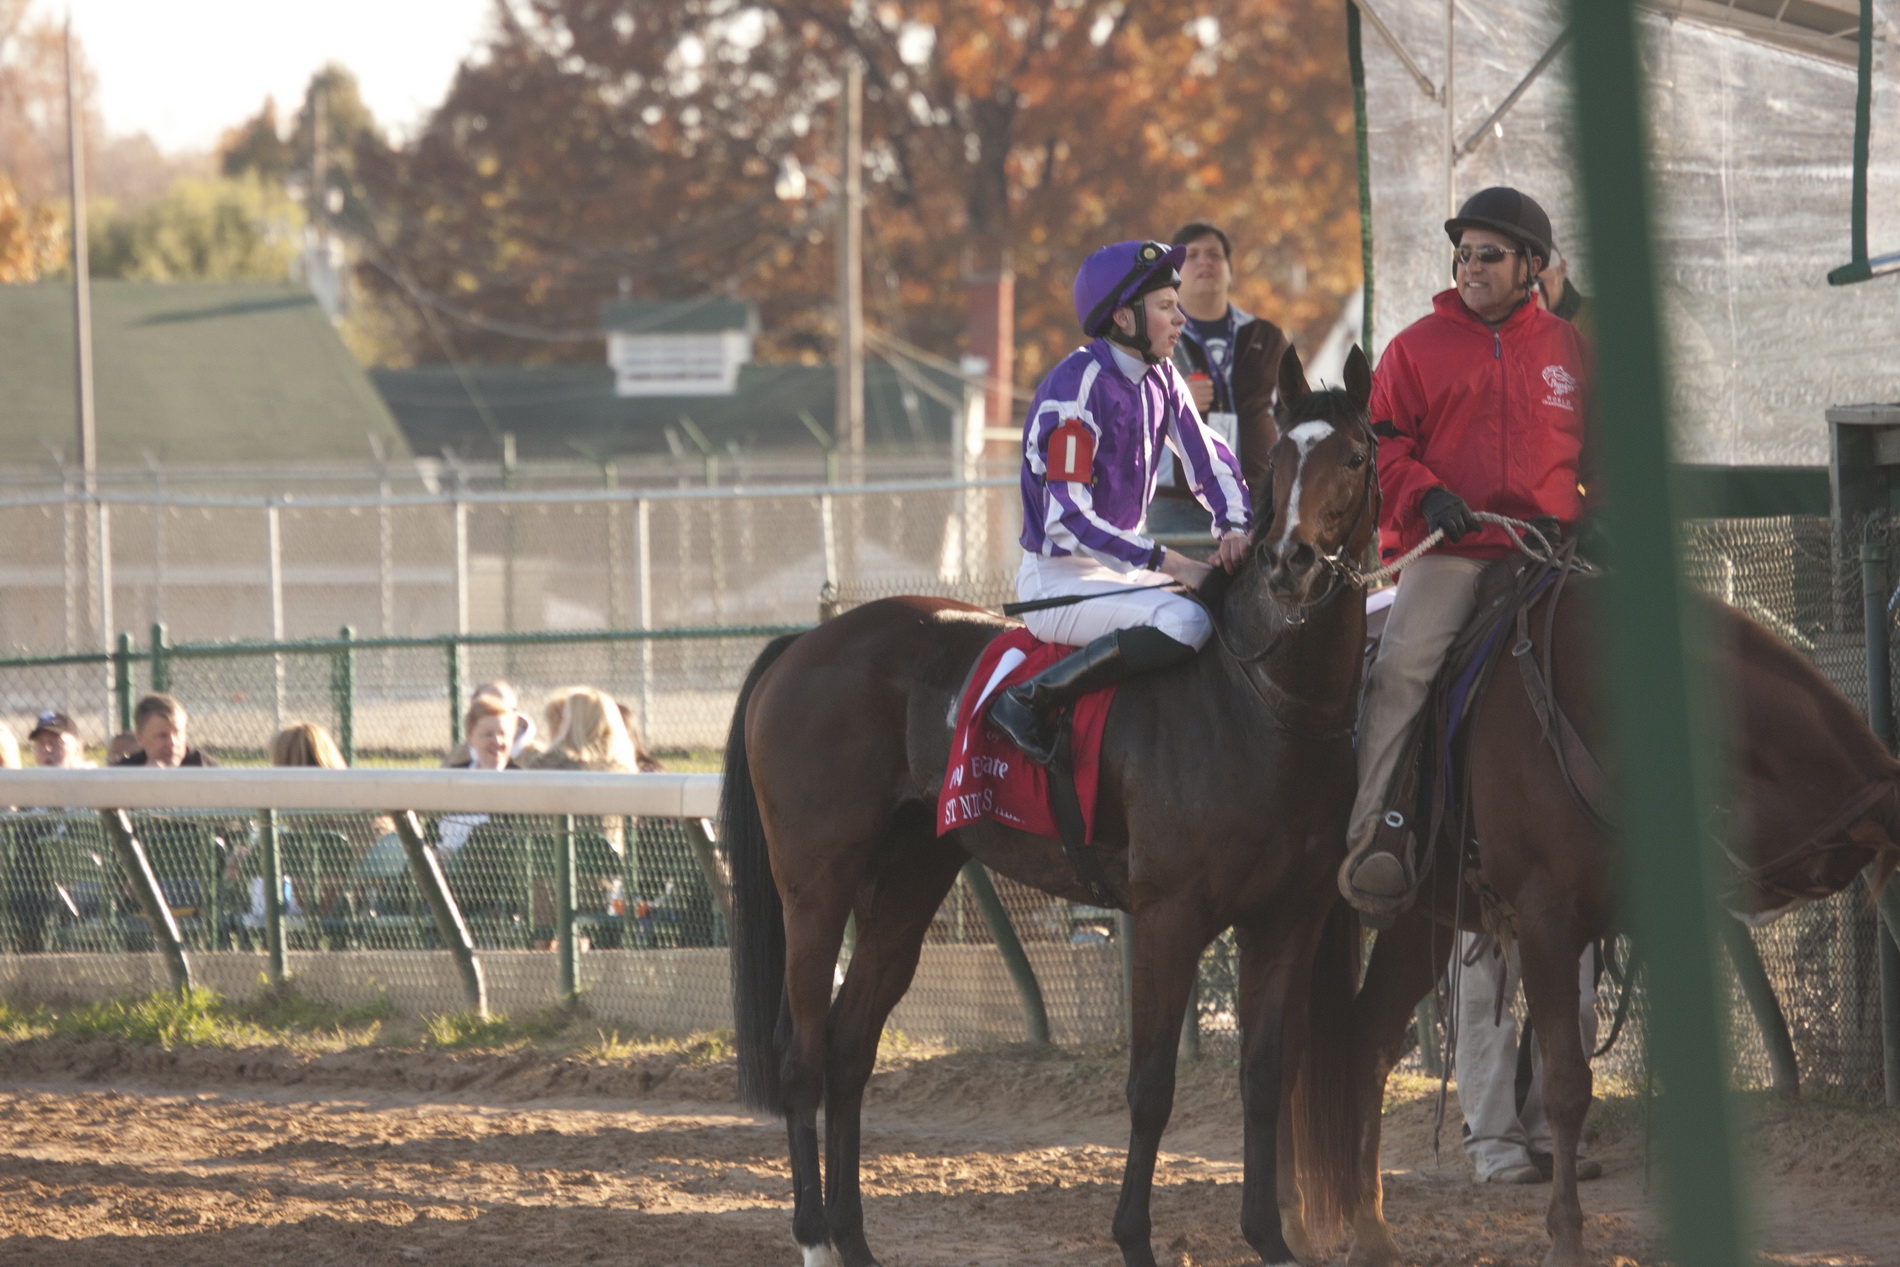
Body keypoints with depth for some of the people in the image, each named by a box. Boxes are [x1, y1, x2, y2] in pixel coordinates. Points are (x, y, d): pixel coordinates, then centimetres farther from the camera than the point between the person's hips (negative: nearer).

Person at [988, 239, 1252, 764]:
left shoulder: (1159, 380, 7)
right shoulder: (1078, 385, -20)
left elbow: (1210, 462, 15)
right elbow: (1067, 521, -25)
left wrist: (1235, 526, -8)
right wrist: (1167, 563, -27)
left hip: (1120, 568, 9)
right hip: (1061, 579, -9)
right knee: (1185, 623, -31)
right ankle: (1028, 702, -24)